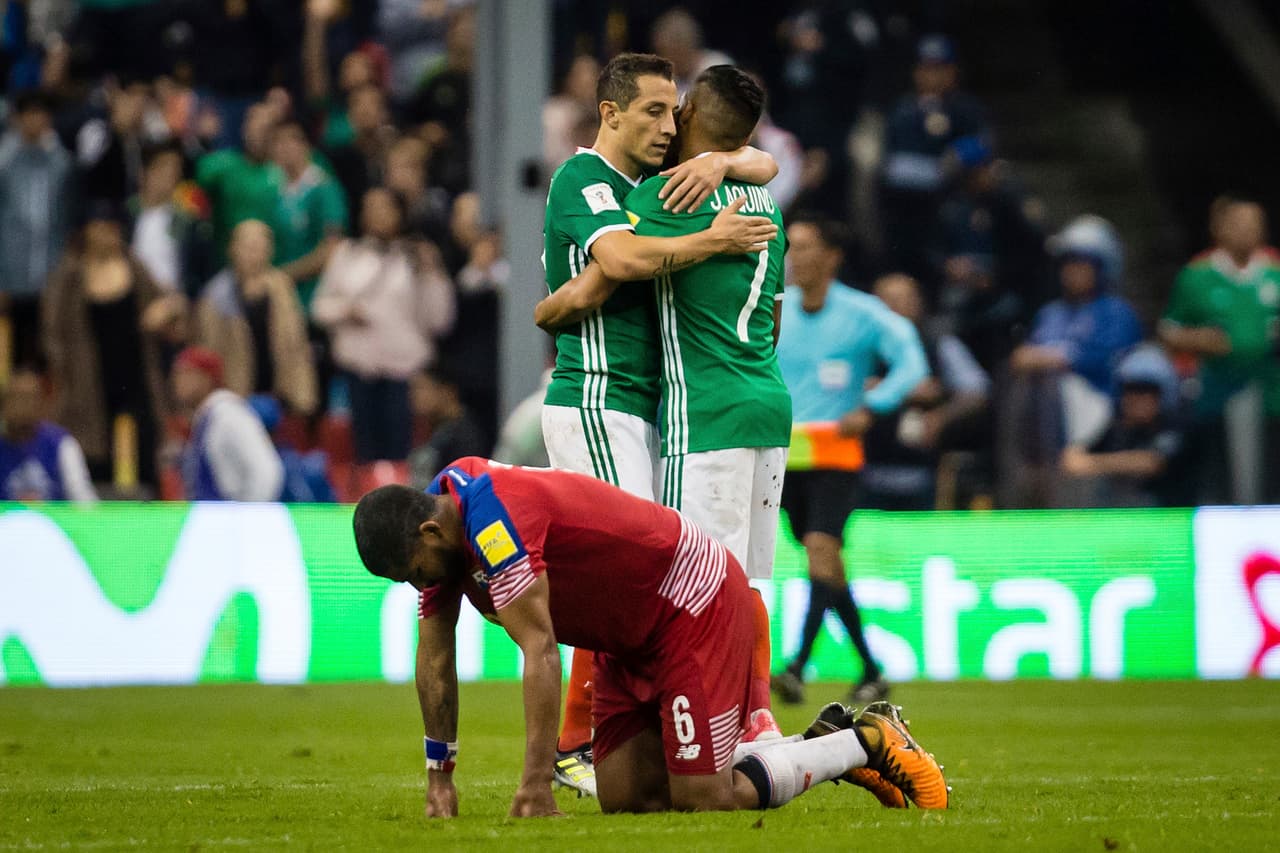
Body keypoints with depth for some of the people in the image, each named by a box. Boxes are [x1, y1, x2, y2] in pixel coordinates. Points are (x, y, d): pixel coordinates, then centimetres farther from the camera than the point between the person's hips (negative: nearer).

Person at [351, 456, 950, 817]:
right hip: (629, 638, 10)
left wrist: (536, 787, -34)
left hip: (693, 607, -10)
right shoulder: (435, 522, 0)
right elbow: (435, 656, 8)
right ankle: (821, 741, 17)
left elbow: (540, 650, -33)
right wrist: (439, 775, 6)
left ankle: (866, 743, 8)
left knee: (703, 798, -12)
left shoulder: (491, 516, -30)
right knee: (627, 796, 4)